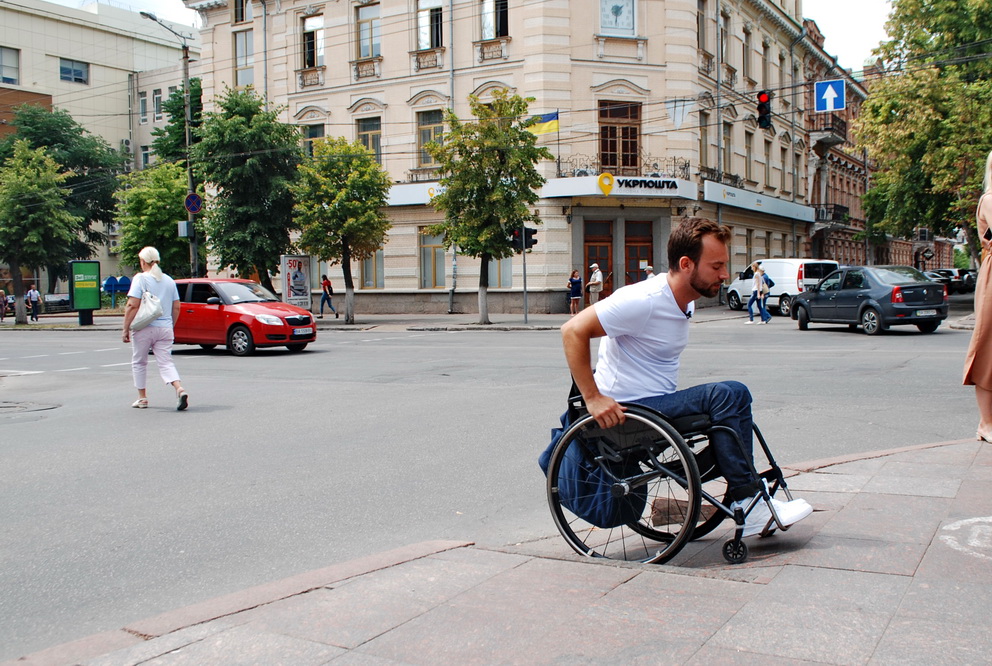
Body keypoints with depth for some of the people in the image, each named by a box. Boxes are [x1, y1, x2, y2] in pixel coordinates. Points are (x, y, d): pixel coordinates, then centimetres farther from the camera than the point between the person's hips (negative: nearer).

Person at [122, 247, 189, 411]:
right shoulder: (169, 280, 10)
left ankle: (142, 398, 19)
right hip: (165, 329, 4)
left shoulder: (140, 279, -7)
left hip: (144, 329, -4)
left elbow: (132, 306, -13)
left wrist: (126, 329, -8)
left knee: (139, 362, 13)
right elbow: (176, 307, 12)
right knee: (166, 362, 2)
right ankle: (180, 389, -22)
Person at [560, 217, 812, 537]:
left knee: (736, 394, 4)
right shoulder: (645, 300, -20)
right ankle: (747, 504, -10)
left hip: (658, 402, 9)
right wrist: (593, 398, -25)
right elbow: (573, 331, -23)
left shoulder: (684, 301, 8)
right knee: (724, 395, -20)